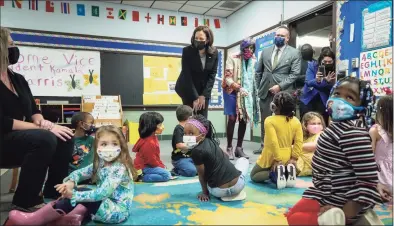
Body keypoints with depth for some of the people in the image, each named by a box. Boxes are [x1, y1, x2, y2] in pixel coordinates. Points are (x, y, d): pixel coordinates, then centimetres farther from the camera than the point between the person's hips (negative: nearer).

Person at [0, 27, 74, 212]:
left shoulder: (19, 79, 10)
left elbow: (34, 111, 9)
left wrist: (43, 123, -14)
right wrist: (44, 128, -24)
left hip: (20, 138, 8)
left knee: (65, 137, -9)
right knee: (44, 139, -32)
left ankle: (54, 191, 2)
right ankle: (25, 201, -17)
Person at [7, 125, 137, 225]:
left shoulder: (119, 169, -22)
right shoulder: (100, 163, 4)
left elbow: (102, 193, -28)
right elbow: (80, 172, 9)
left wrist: (73, 194, -23)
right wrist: (70, 183, -13)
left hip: (117, 210, -9)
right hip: (106, 203, 9)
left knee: (75, 197, -18)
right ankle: (80, 213, -19)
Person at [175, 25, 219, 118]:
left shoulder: (214, 52, -8)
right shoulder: (187, 51, -16)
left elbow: (212, 74, -6)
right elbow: (186, 75, -18)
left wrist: (203, 95, -12)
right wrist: (195, 97, -19)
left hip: (204, 90, 3)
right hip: (188, 89, -3)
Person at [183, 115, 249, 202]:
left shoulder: (197, 151, -17)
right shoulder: (210, 141, 4)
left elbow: (201, 174, -6)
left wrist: (205, 192, 10)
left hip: (219, 191, -3)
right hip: (237, 185, 3)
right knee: (243, 160, 33)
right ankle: (237, 193, 28)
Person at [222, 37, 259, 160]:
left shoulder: (253, 60, 4)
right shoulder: (233, 58, -10)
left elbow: (253, 77, 12)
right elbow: (228, 78, -15)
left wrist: (251, 92, 3)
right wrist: (239, 88, -28)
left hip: (247, 93, 5)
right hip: (232, 92, -4)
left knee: (244, 119, 5)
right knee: (232, 118, -9)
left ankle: (239, 147, 16)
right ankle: (229, 148, 4)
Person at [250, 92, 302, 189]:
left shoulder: (270, 120, -19)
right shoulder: (296, 121, -3)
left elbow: (273, 142, -26)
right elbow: (299, 142, -7)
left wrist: (277, 160, -21)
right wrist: (294, 158, -4)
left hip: (271, 158, -5)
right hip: (287, 158, 5)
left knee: (253, 176, 17)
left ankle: (275, 173, -12)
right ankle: (288, 171, -1)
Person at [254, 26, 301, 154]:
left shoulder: (294, 53, 1)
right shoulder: (265, 51, 13)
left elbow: (295, 74, -7)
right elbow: (258, 71, 17)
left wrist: (280, 86, -15)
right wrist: (259, 86, 9)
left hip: (283, 93, -4)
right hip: (265, 92, 4)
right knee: (265, 121, 10)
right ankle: (264, 146, 21)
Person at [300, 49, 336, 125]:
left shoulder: (334, 70, -8)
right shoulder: (312, 65, -9)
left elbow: (331, 88, -8)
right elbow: (308, 82, -17)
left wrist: (329, 81, -29)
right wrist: (316, 81, -38)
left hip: (323, 101, 0)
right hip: (308, 99, 0)